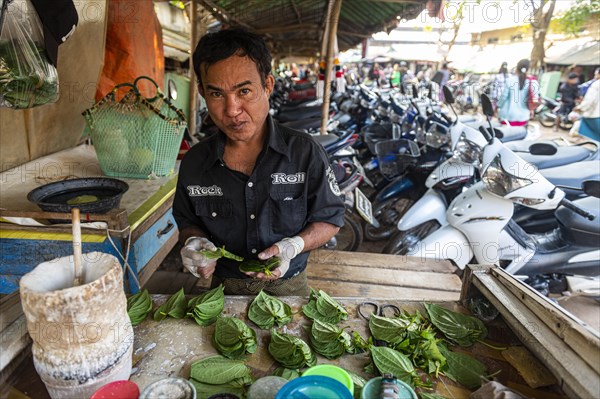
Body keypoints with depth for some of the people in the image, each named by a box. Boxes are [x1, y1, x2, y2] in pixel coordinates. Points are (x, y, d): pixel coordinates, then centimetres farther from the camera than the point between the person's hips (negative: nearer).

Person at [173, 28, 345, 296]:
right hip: (225, 288, 2)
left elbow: (330, 219, -5)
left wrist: (293, 245, -23)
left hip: (288, 286, -1)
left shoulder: (306, 153, -14)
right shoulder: (193, 162, -6)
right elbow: (187, 221, 10)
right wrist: (194, 241, -13)